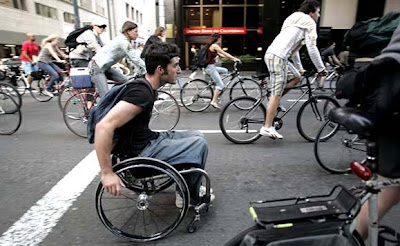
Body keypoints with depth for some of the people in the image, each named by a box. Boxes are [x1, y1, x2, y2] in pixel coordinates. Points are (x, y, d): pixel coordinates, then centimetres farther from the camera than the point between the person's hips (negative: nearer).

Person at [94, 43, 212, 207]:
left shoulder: (147, 87, 4)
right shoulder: (141, 93, -26)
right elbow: (103, 126, -33)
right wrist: (107, 173, -30)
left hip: (150, 140, 10)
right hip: (142, 153, -9)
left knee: (196, 136, 12)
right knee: (199, 144, -9)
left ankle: (187, 188, 22)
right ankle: (190, 195, 11)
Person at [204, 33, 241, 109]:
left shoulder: (210, 46, 18)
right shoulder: (214, 46, -11)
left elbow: (221, 55, 20)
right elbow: (225, 53, -13)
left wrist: (232, 58, 16)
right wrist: (235, 58, -6)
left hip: (211, 67, 10)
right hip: (210, 67, -10)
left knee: (225, 71, 23)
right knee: (220, 84, -9)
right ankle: (214, 101, -12)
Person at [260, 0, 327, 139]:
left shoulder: (296, 20, 32)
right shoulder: (309, 22, 4)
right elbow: (312, 48, -4)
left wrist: (300, 68, 36)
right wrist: (321, 69, 4)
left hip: (271, 54, 9)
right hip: (278, 57, -9)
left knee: (296, 77, 21)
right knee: (277, 94, -8)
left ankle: (273, 101, 11)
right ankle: (267, 128, -5)